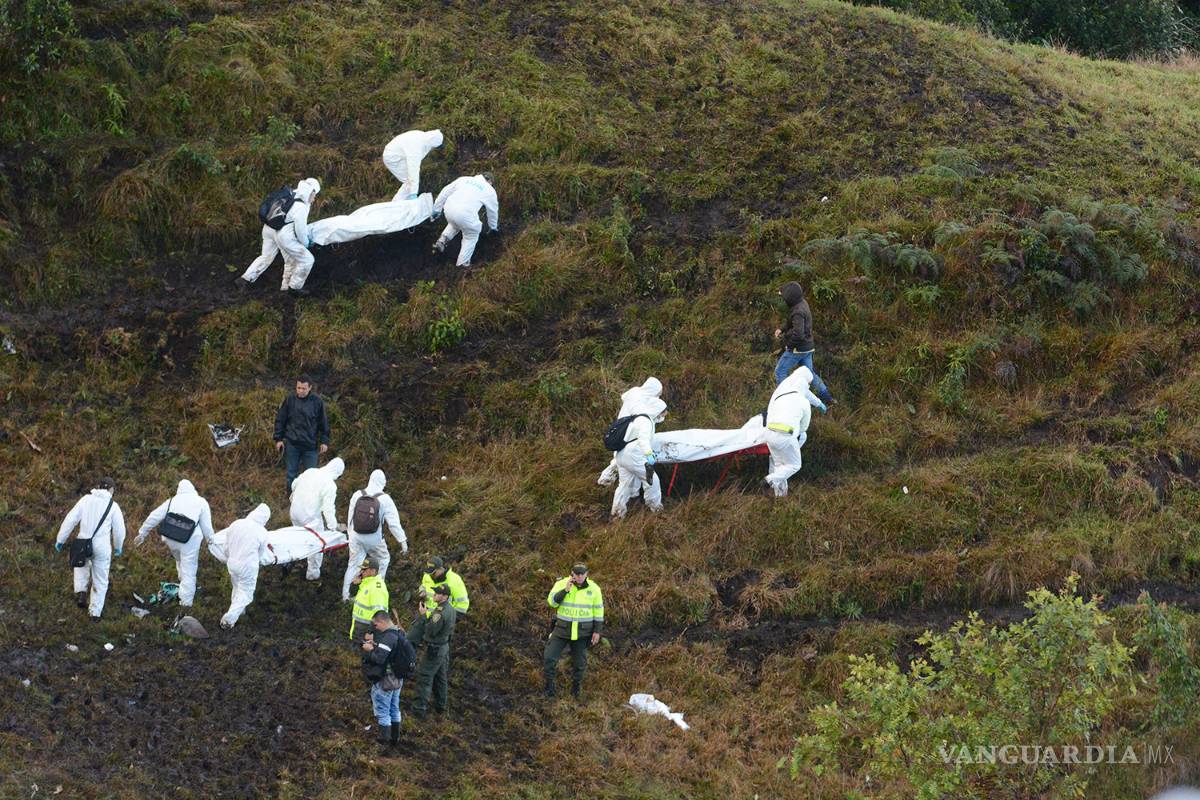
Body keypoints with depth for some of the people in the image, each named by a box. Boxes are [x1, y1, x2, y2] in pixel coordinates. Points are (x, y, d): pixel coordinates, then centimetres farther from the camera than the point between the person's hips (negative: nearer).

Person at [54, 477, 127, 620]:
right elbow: (119, 530, 4)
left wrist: (60, 539, 5)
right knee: (100, 580, 16)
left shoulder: (86, 499, 2)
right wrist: (118, 548, 22)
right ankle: (95, 611, 22)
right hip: (102, 548, -1)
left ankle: (81, 592, 15)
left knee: (82, 565, 34)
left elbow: (70, 520, -2)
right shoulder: (113, 506, -1)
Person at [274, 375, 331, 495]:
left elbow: (324, 423, 4)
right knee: (291, 474, 9)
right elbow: (280, 420, 5)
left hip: (310, 445, -1)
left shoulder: (317, 402, -3)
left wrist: (324, 441, 1)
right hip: (292, 444, 1)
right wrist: (278, 439, 2)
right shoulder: (289, 400, -3)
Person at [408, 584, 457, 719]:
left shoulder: (440, 613, -29)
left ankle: (421, 709, 2)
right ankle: (441, 706, 31)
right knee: (441, 677, 20)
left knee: (424, 677, -1)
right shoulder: (450, 609, 2)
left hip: (434, 650, -10)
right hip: (444, 646, 10)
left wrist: (424, 616, -18)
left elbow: (430, 631, -27)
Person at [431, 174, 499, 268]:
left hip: (449, 208, 4)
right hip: (466, 214, -4)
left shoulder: (464, 179, 25)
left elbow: (445, 192, 23)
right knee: (471, 236, 23)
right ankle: (462, 263, 24)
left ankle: (441, 241, 21)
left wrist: (436, 209, 30)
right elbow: (493, 211, 32)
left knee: (454, 224, 37)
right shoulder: (490, 190, 19)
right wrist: (493, 227, 49)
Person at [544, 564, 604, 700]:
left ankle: (576, 690, 27)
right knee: (550, 658, -8)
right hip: (563, 628, 0)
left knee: (579, 663, 7)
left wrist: (597, 631, -4)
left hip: (582, 632, 0)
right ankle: (549, 687, 11)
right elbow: (552, 601, -18)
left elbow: (598, 610, 0)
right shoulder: (561, 584, -8)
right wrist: (565, 590, -29)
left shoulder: (593, 588, -7)